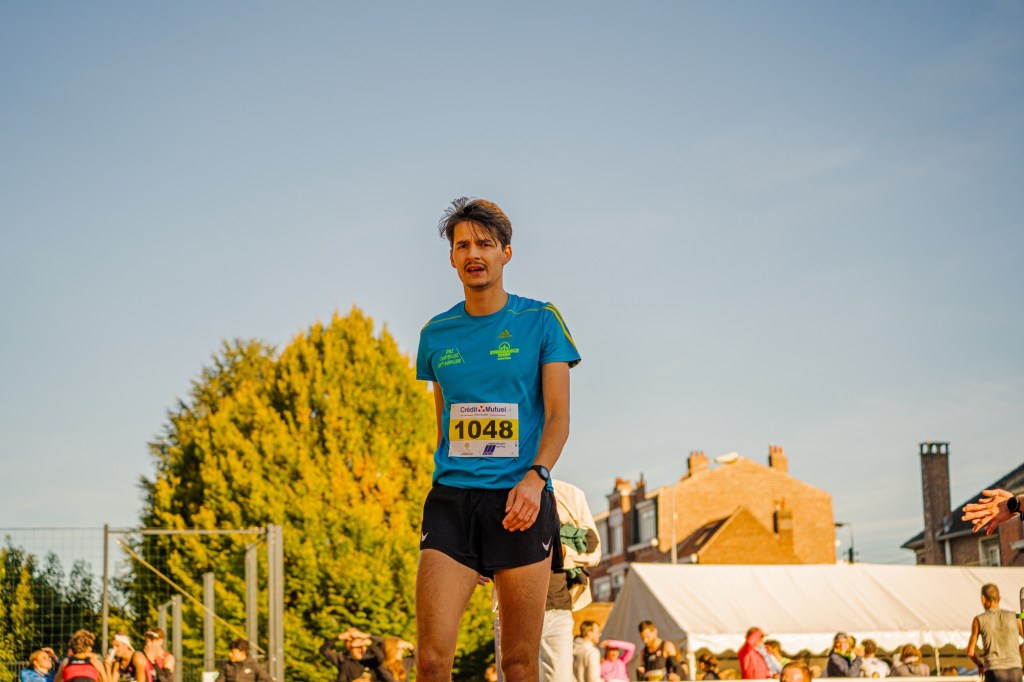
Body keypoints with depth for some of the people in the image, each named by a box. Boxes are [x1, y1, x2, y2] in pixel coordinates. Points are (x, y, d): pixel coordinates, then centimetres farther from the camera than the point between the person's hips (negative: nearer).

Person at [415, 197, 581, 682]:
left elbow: (558, 415, -3)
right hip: (450, 499, 2)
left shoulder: (540, 321, 3)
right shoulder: (437, 333, 13)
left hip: (519, 502, -2)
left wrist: (535, 477, -19)